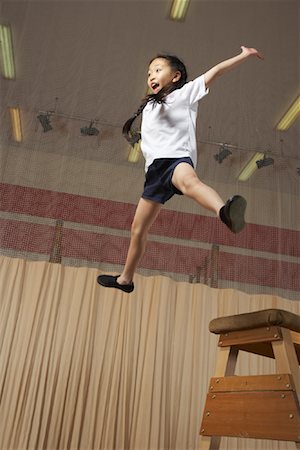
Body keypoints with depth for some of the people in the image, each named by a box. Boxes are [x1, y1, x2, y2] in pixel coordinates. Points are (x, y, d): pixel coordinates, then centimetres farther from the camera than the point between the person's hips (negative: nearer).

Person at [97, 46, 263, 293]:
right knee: (139, 228, 10)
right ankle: (125, 279, 25)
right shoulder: (149, 108, 30)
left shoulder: (184, 93, 12)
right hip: (155, 169, 6)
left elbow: (215, 72, 3)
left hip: (177, 158, -6)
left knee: (188, 181, -42)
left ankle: (225, 212, -72)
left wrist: (244, 55, -1)